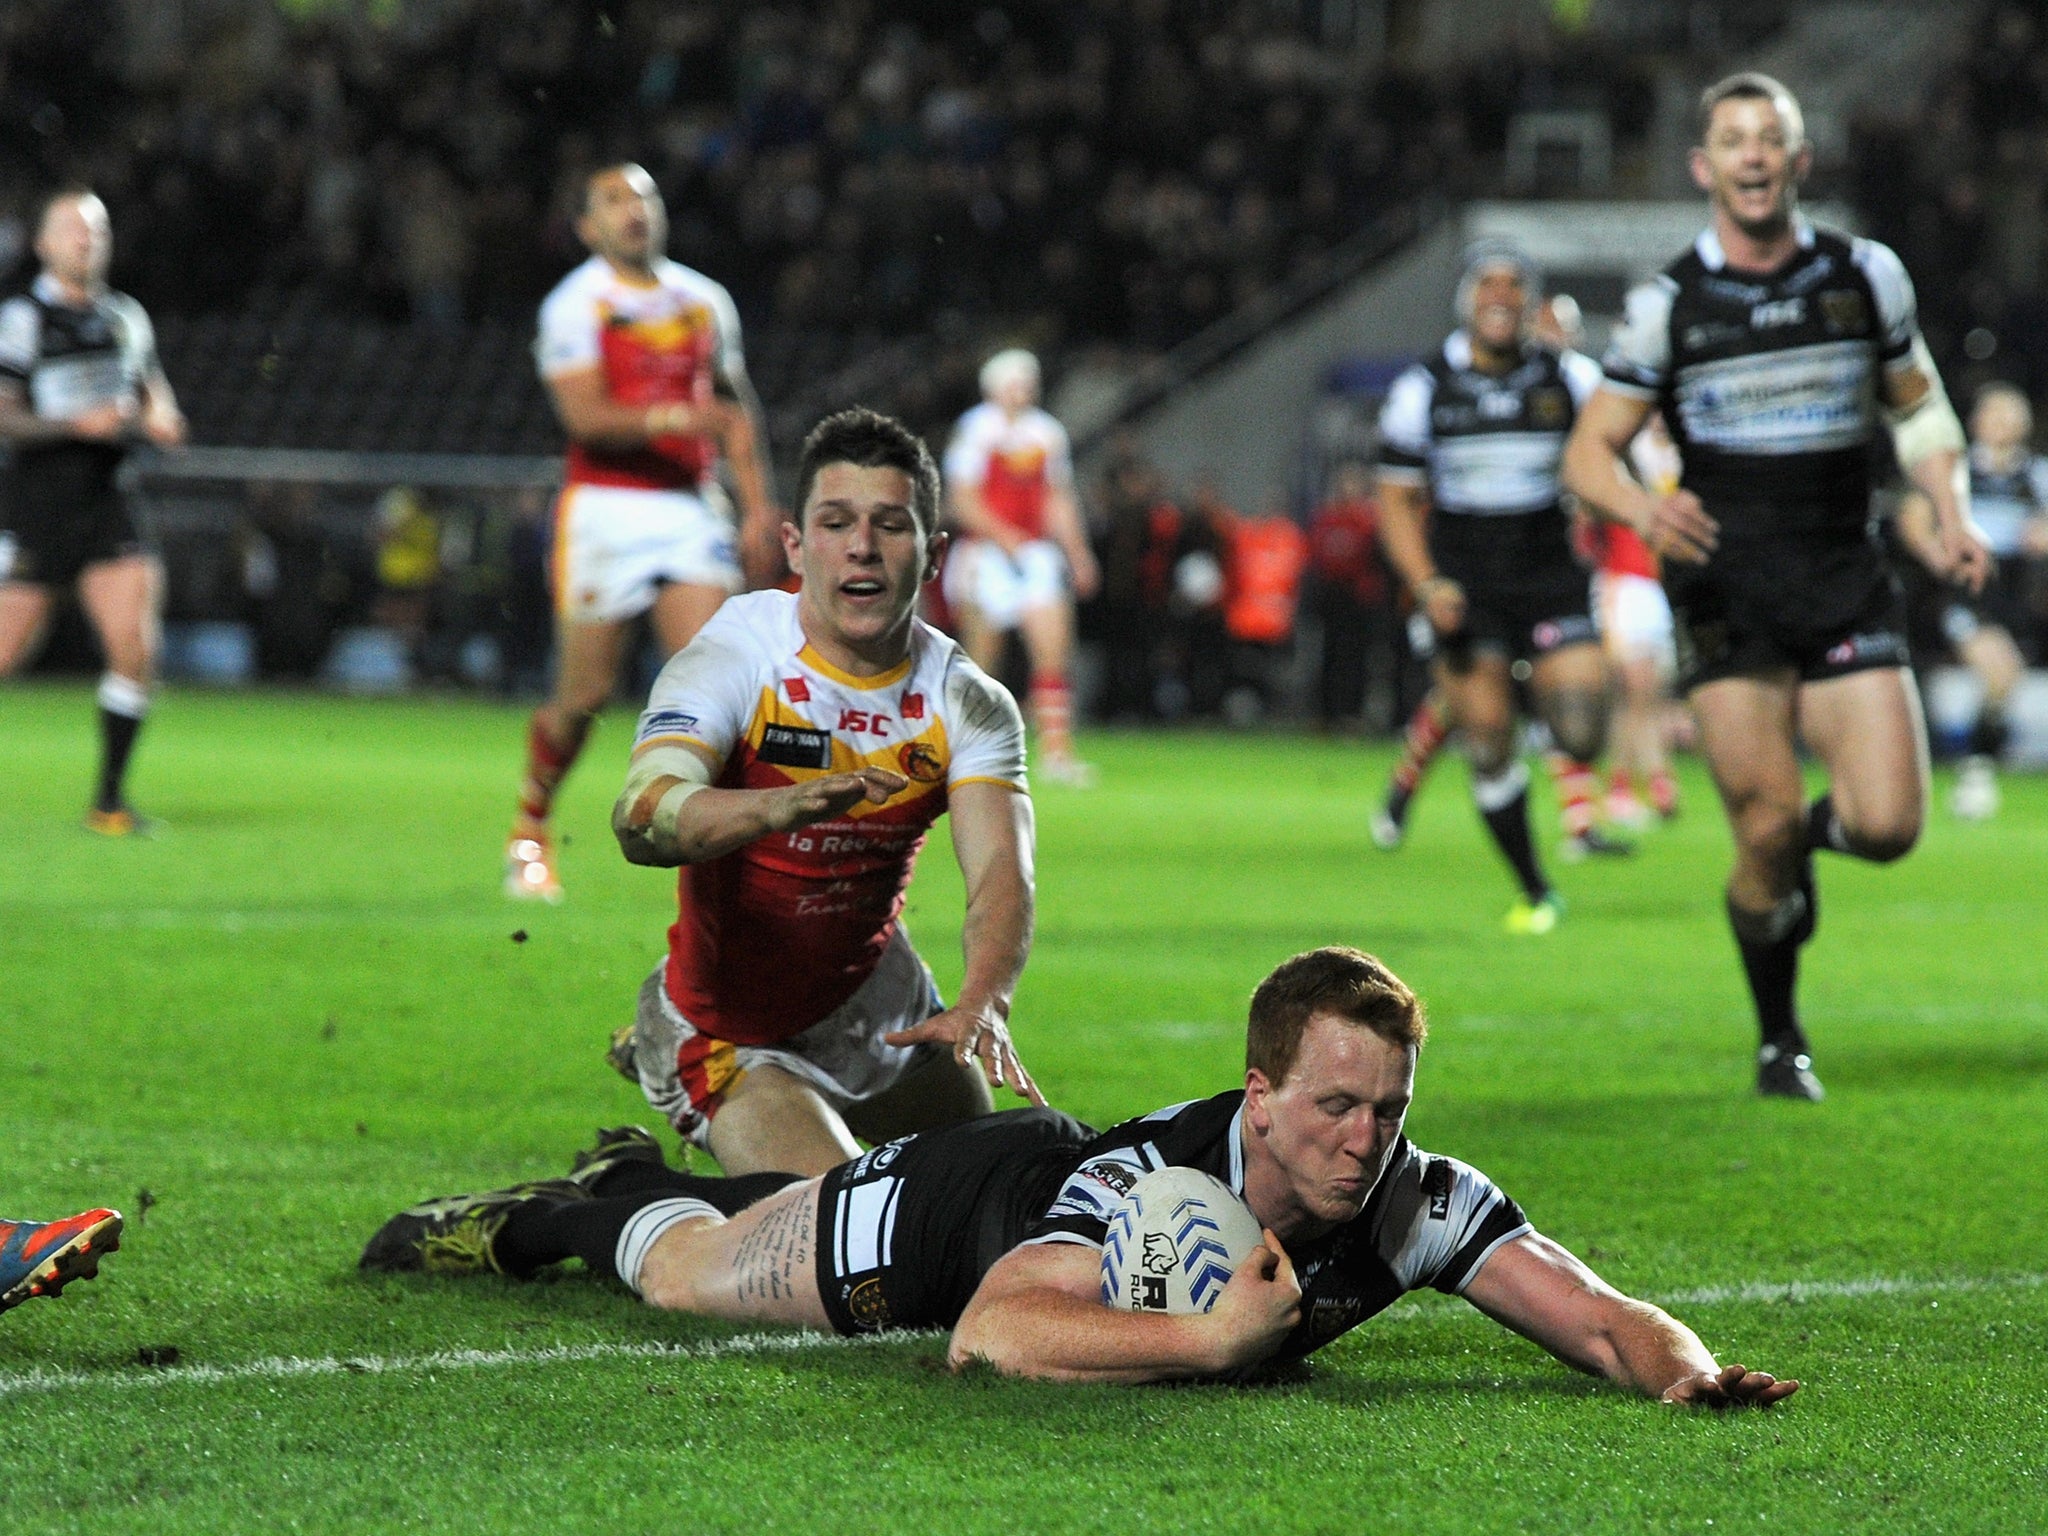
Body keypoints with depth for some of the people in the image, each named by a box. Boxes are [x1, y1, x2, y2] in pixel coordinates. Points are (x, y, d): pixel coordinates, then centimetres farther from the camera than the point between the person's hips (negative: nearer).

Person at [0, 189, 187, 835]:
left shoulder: (126, 317, 12)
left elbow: (155, 390, 26)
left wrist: (161, 418, 4)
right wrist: (78, 423, -21)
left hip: (105, 503, 4)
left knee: (135, 648, -10)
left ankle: (109, 801, 0)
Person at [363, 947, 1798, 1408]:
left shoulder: (1420, 1204, -35)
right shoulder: (1151, 1178, -47)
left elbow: (1601, 1317, -36)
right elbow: (990, 1334, -59)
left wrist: (1684, 1368, -58)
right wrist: (1211, 1340, -66)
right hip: (961, 1205, -6)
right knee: (684, 1269, 19)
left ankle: (653, 1185, 65)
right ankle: (606, 1199, 52)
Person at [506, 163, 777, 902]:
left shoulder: (705, 300, 12)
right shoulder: (575, 305, -5)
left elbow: (733, 404, 22)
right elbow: (585, 414, -16)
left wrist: (756, 500, 15)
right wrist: (672, 418, -28)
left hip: (692, 509, 4)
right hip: (604, 507, -4)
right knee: (584, 695, 2)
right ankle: (530, 829, 24)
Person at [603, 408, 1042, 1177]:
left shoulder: (968, 702, -9)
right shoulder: (730, 662, -21)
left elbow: (1001, 871, -24)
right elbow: (641, 819, -39)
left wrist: (983, 1002, -47)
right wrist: (791, 804, -60)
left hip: (879, 1012, 5)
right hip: (733, 1030, -5)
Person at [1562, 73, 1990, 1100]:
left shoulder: (1866, 276, 6)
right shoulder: (1667, 304, 1)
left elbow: (1917, 405, 19)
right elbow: (1588, 452, 3)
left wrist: (1948, 513, 2)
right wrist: (1643, 509, -19)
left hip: (1847, 591, 2)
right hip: (1728, 599, -2)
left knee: (1888, 825, -12)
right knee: (1766, 831, -9)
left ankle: (1818, 826, 25)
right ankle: (1779, 1042, 13)